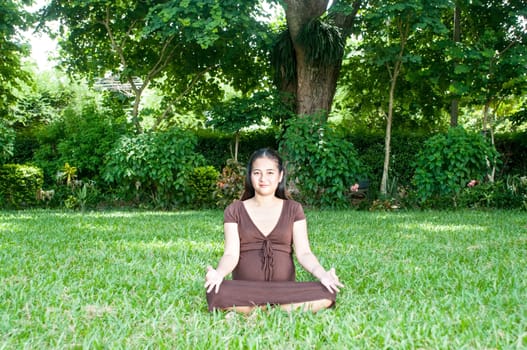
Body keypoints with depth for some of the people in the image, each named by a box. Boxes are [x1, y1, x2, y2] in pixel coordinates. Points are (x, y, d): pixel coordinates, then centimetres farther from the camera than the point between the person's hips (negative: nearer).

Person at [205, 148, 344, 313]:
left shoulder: (293, 209, 12)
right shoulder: (235, 211, 10)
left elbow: (303, 253, 2)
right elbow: (231, 254, -2)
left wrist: (322, 274, -19)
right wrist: (219, 273, -25)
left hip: (285, 289, 1)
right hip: (245, 290, -1)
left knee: (327, 294, -28)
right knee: (217, 293, -35)